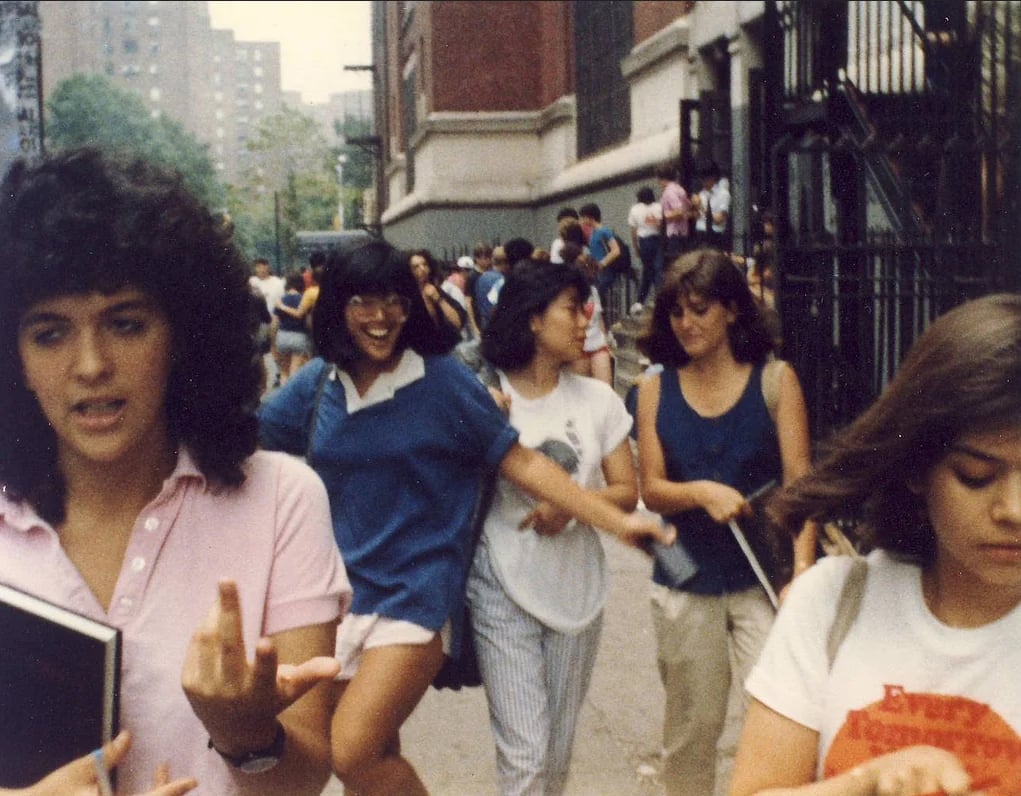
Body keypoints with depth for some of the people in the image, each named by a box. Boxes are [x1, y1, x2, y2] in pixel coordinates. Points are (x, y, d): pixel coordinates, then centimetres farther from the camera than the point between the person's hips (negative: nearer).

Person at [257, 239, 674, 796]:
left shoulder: (443, 380, -7)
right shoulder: (316, 385, 4)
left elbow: (521, 463, -6)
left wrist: (620, 521, -12)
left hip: (418, 592, -4)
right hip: (338, 592, 4)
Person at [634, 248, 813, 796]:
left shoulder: (774, 380, -4)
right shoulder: (656, 388, 2)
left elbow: (799, 480, -10)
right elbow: (651, 489, -2)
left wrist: (802, 567, -24)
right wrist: (702, 492, -24)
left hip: (762, 575, -2)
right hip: (685, 581, 2)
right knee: (690, 726, 15)